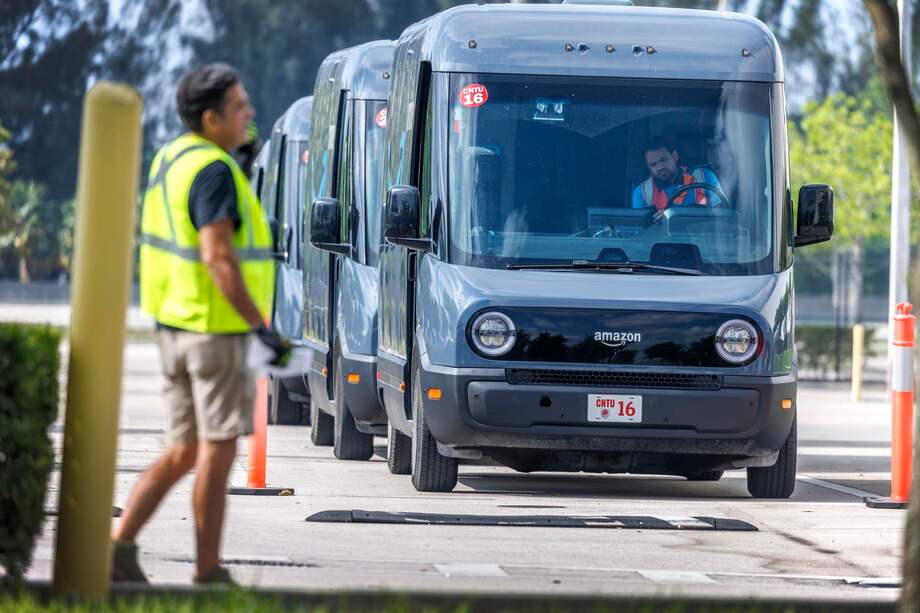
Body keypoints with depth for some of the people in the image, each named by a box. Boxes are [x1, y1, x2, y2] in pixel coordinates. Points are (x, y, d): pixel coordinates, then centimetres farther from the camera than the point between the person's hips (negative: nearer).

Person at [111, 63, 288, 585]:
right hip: (216, 328, -9)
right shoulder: (213, 170, -17)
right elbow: (218, 258, -24)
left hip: (174, 325, 9)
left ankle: (121, 542, 4)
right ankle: (209, 572, 4)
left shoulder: (170, 159, 12)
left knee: (185, 451, 13)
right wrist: (263, 327, -22)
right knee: (218, 449, -1)